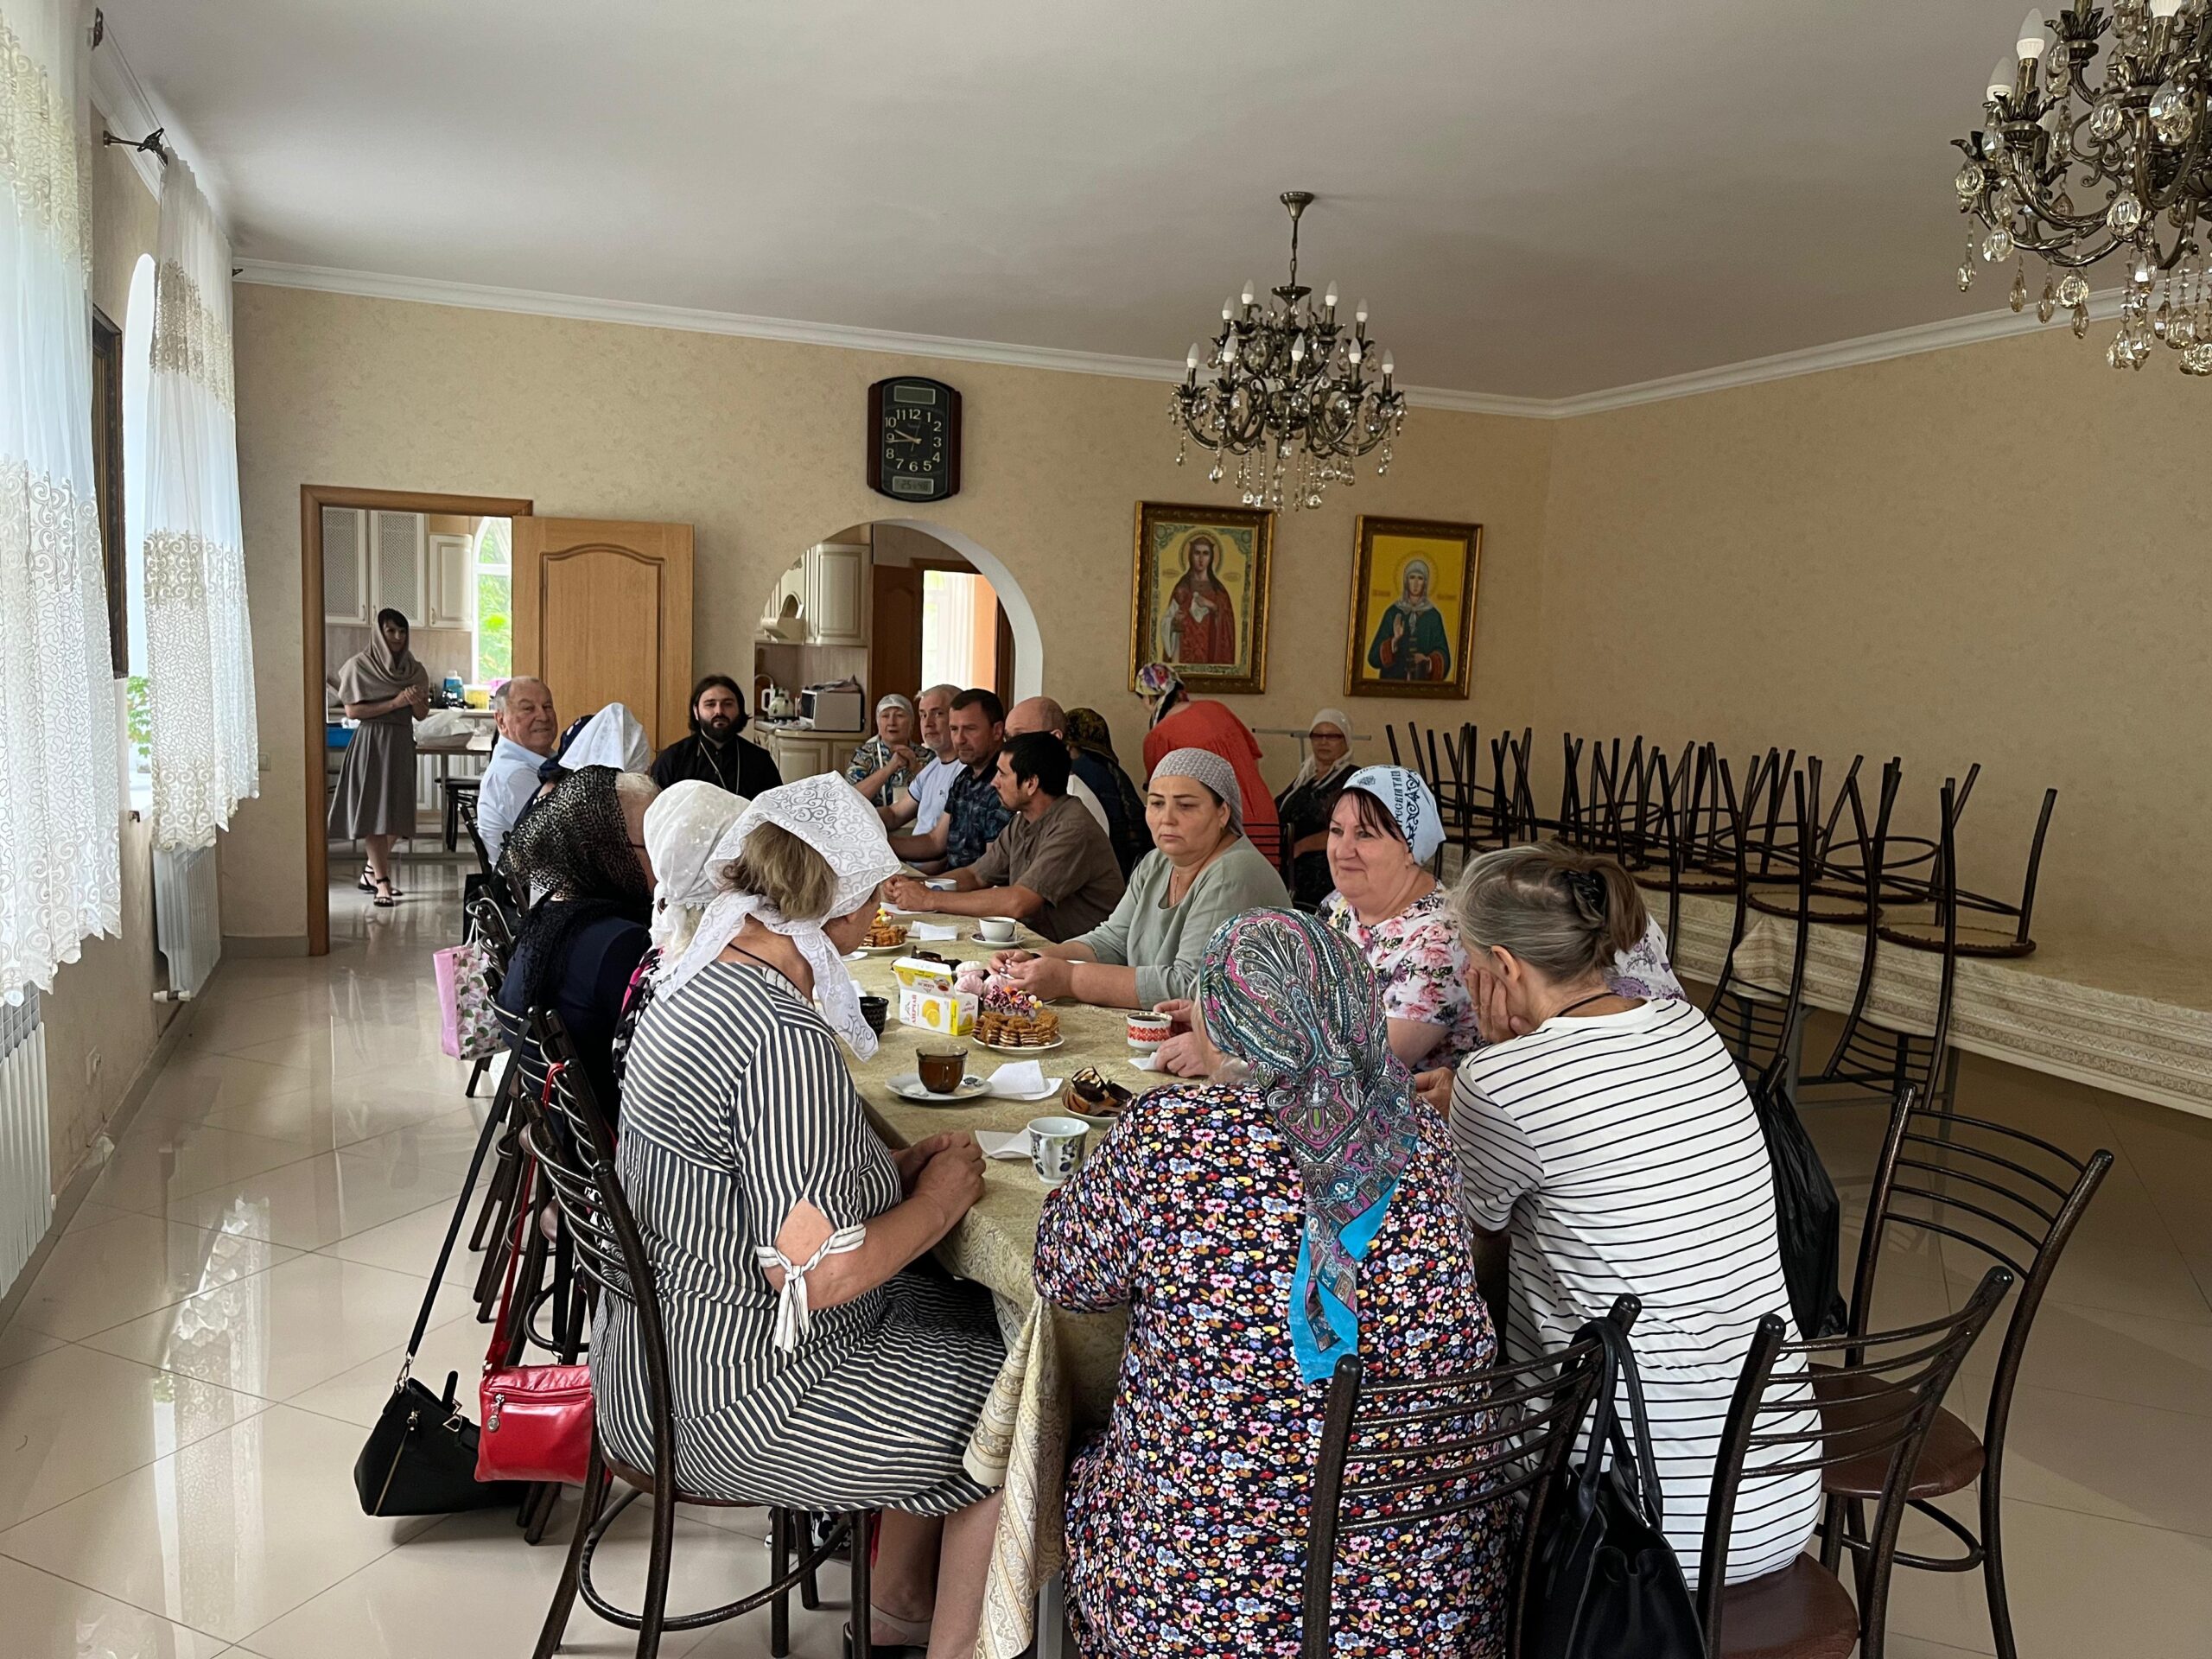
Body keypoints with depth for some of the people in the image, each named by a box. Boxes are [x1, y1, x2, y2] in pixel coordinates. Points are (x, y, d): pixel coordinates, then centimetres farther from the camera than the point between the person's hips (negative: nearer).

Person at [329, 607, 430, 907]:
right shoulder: (359, 665, -2)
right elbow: (352, 711, -9)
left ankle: (372, 870, 24)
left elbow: (422, 715, 11)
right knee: (374, 813, -7)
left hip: (402, 744, 5)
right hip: (372, 743, -5)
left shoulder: (415, 670, 11)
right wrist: (394, 703, -15)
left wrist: (416, 700, -11)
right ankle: (382, 882, -7)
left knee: (397, 814, 7)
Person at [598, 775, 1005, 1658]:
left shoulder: (698, 974, 2)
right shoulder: (789, 1039, -29)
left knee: (969, 1315, 19)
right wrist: (944, 1194, -13)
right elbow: (820, 1272, -29)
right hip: (727, 1396, -10)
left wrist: (895, 1168, 3)